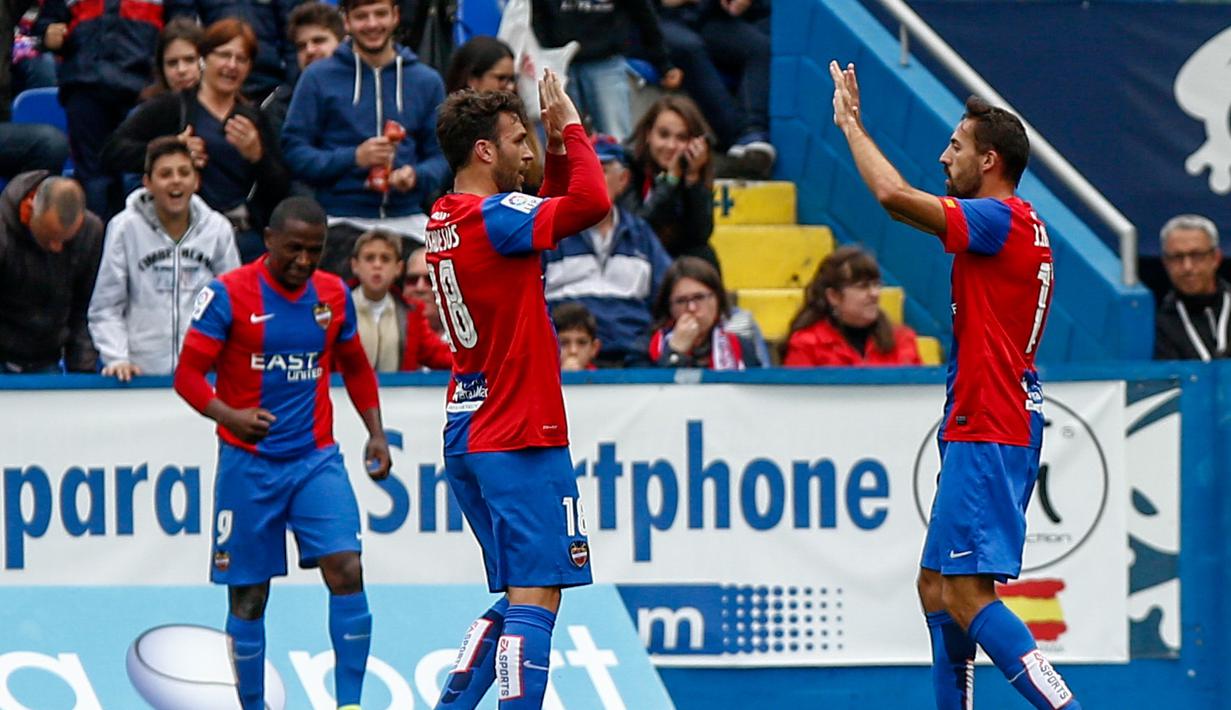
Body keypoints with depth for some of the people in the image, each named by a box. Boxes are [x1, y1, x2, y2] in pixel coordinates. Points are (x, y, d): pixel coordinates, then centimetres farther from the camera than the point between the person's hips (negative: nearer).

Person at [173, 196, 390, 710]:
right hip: (249, 464, -3)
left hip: (317, 459, 3)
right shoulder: (229, 295, -8)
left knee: (346, 570, -15)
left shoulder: (333, 295, 6)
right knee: (248, 595, 3)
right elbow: (188, 374, -8)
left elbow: (356, 368, 21)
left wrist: (376, 433, 11)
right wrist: (229, 416, -26)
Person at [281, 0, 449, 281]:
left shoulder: (426, 81, 12)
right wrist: (354, 158, -14)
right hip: (341, 222, -2)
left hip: (407, 221, 2)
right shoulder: (319, 78, 5)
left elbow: (440, 156, 11)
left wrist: (416, 176, -12)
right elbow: (294, 152, 0)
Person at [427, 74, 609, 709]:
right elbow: (591, 203, -27)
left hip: (469, 437, 10)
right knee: (535, 598, -10)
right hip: (519, 441, -10)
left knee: (516, 601, 16)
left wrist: (556, 144, 14)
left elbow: (552, 211, 27)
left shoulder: (445, 220, 13)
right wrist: (569, 125, -14)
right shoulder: (491, 217, -15)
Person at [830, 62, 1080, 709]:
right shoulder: (1018, 225, 15)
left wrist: (853, 124, -11)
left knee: (967, 596, -16)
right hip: (982, 431, 11)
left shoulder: (1001, 219, -14)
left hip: (986, 437, -11)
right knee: (936, 586, 15)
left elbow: (895, 197, -25)